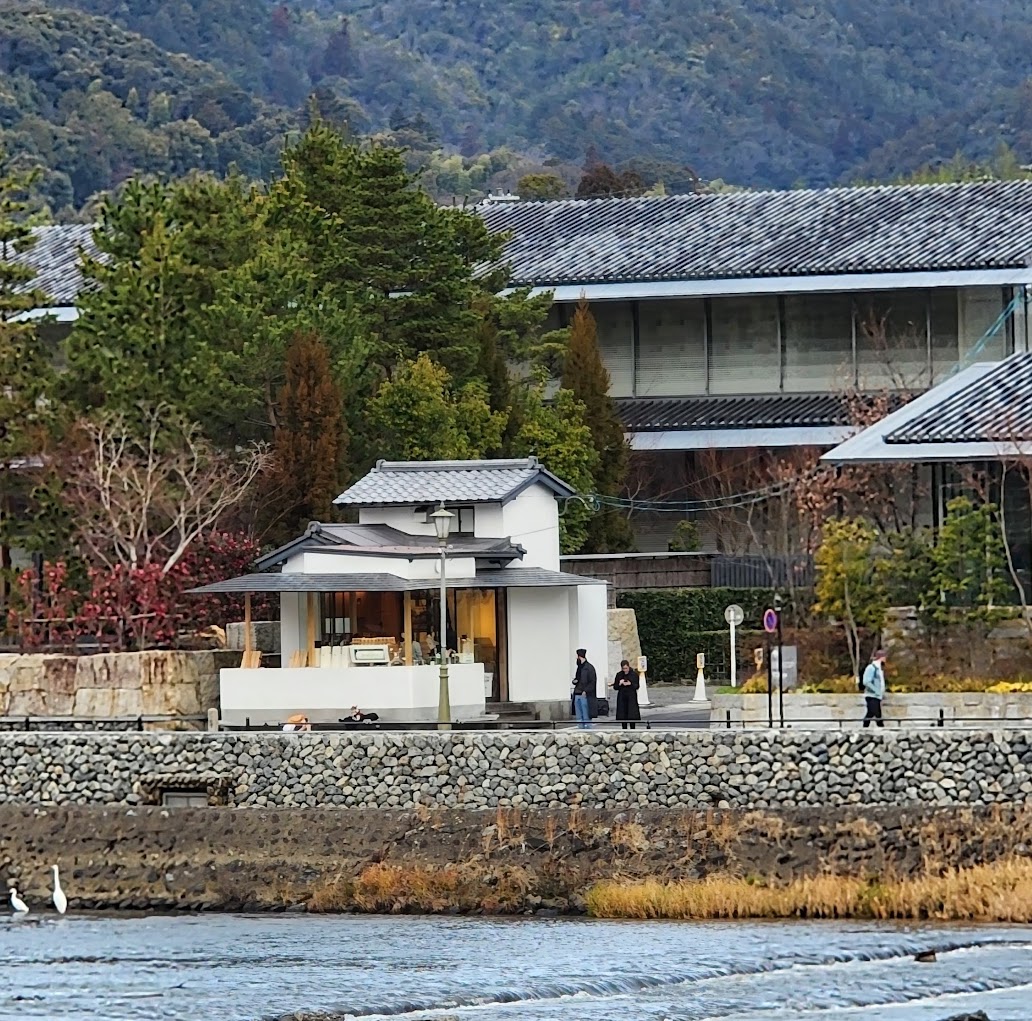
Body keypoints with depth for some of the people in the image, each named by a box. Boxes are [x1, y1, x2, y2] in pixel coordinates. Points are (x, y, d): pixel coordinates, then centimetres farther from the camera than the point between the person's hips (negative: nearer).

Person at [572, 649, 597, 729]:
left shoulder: (589, 667, -8)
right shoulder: (579, 667, 17)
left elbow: (593, 682, -12)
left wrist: (585, 691, -19)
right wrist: (574, 681, 5)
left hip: (585, 695, -8)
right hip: (577, 695, 8)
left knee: (586, 717, -7)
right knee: (579, 718, 9)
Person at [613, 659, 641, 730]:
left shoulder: (634, 674, 0)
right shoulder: (619, 675, 6)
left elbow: (637, 686, -2)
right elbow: (615, 687, 7)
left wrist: (630, 684, -19)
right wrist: (619, 684, -14)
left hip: (631, 697, -2)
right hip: (622, 698, 2)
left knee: (632, 716, -6)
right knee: (623, 716, 1)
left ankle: (632, 729, -1)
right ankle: (624, 730, 6)